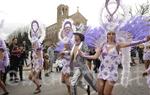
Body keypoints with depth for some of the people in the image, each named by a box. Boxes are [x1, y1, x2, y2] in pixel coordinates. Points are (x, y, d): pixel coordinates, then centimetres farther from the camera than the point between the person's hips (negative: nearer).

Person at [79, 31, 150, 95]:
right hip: (102, 72, 3)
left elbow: (130, 44, -15)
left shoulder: (117, 46, -2)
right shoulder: (103, 46, 6)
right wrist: (83, 55, 3)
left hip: (112, 73, -3)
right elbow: (95, 56, 4)